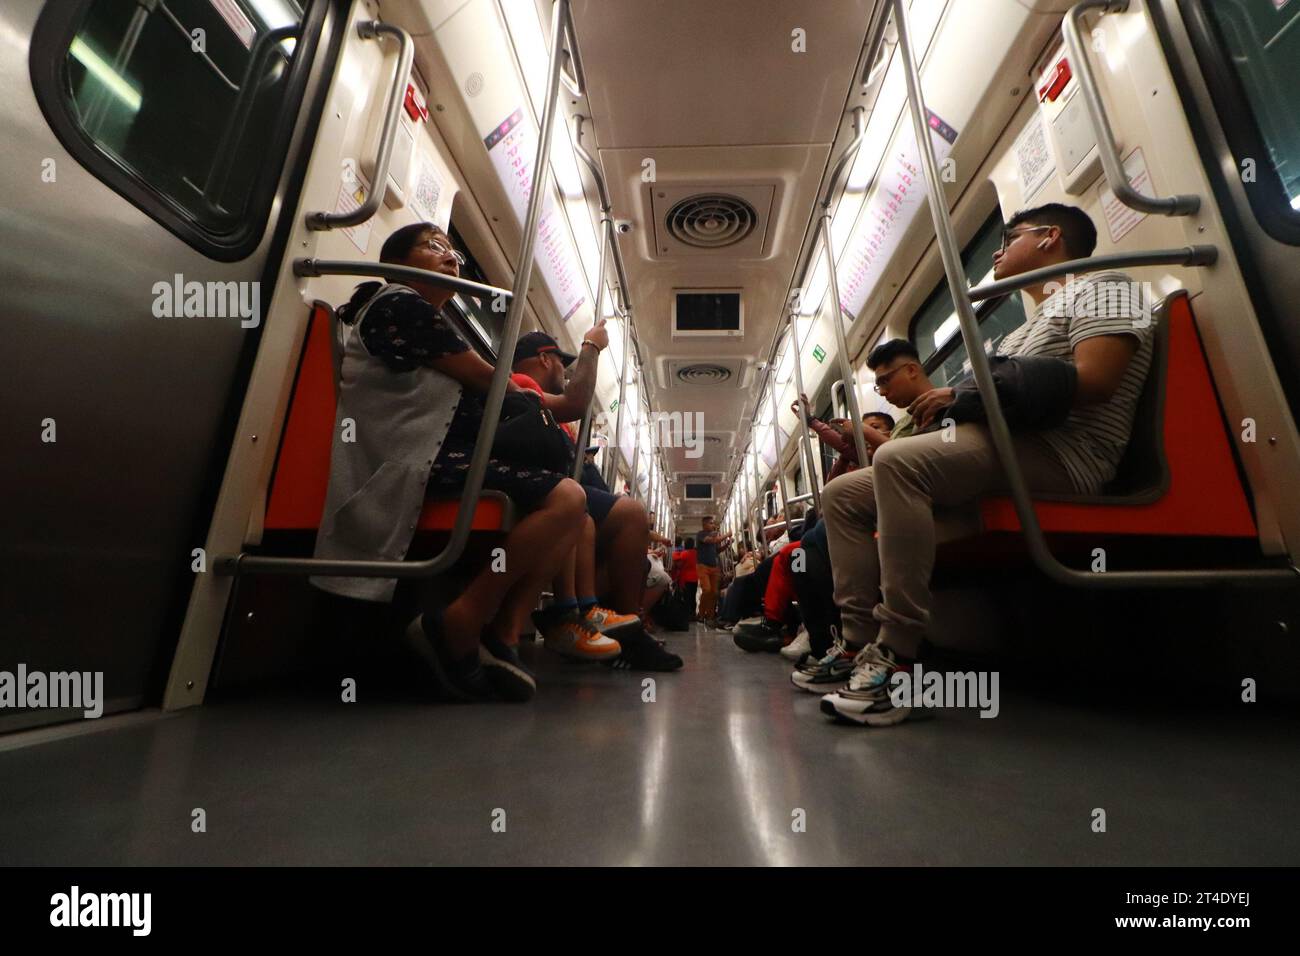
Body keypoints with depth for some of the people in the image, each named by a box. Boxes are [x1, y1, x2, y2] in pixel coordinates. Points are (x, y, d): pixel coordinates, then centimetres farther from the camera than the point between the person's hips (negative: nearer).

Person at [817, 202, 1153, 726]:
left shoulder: (1101, 285, 7)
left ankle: (897, 659, -33)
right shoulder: (1032, 324, 35)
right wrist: (950, 400, 2)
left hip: (1060, 452, -9)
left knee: (898, 460, -37)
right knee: (842, 494, -2)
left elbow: (1093, 380, -13)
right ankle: (861, 641, -10)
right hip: (1000, 450, 9)